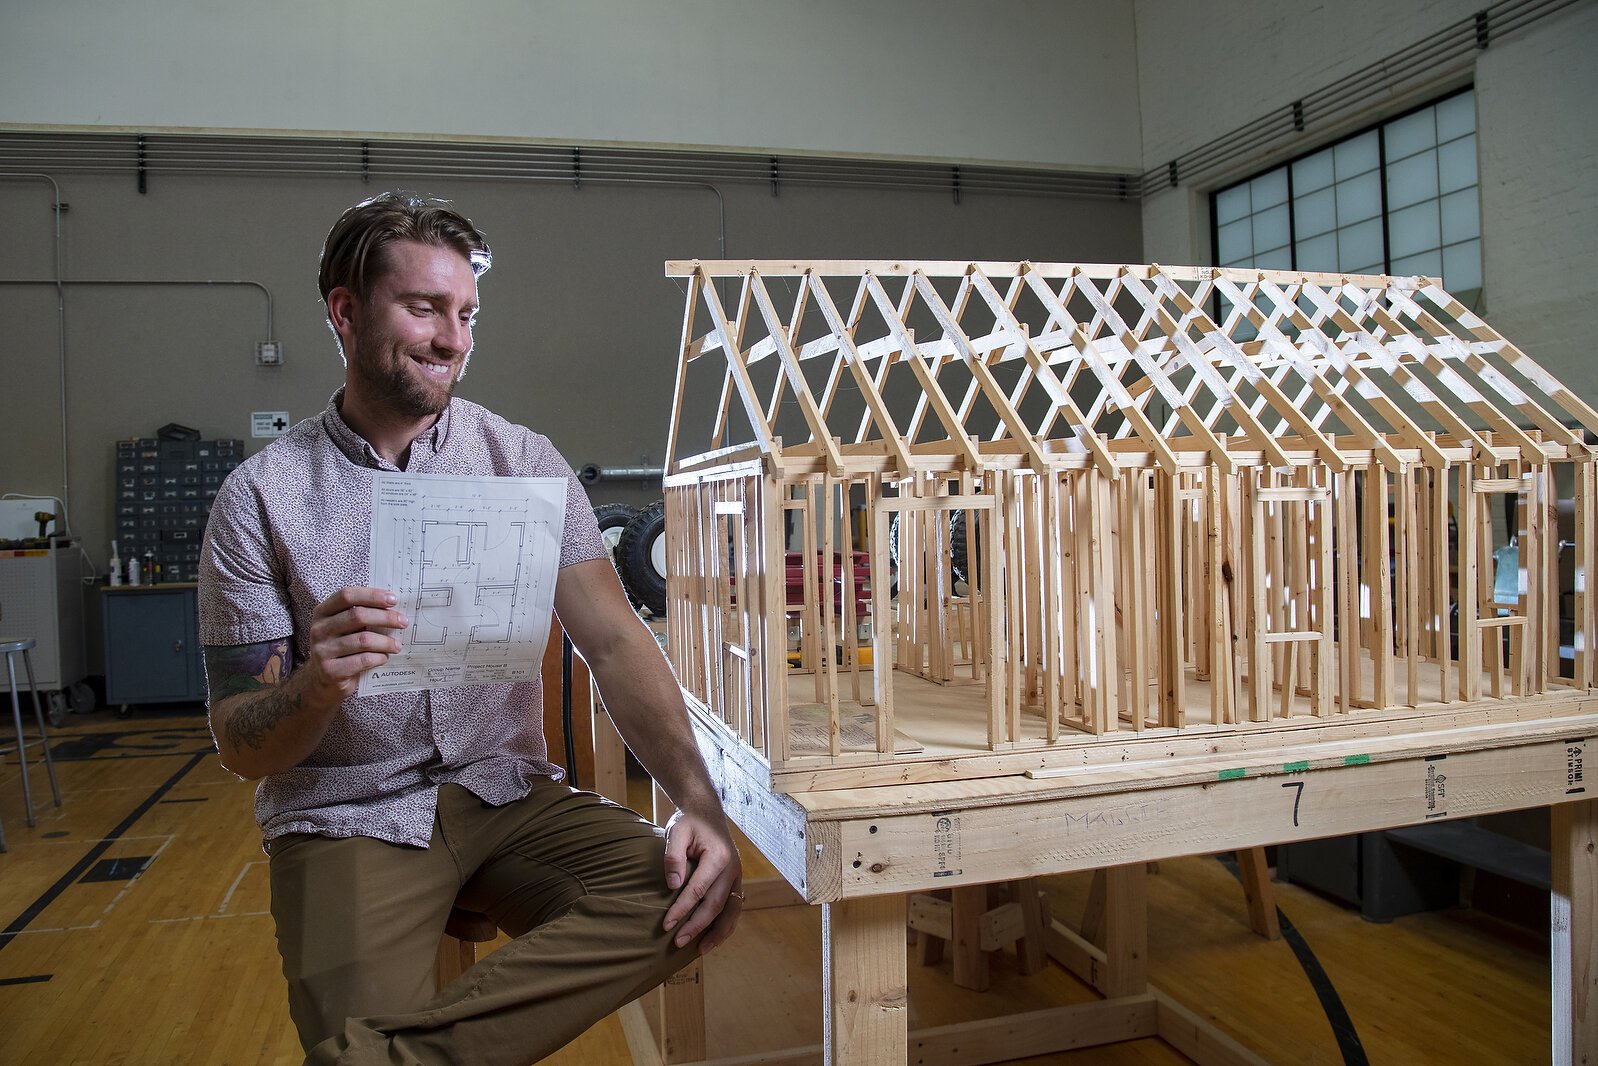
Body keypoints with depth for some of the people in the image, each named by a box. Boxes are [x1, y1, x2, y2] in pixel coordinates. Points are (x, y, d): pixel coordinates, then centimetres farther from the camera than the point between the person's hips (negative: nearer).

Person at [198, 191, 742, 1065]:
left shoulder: (522, 461, 0)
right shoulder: (261, 495, -4)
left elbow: (612, 641, -8)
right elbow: (241, 747, -3)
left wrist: (698, 802, -23)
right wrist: (319, 683, -27)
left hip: (505, 793, 3)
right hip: (347, 817, -3)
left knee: (687, 898, -22)